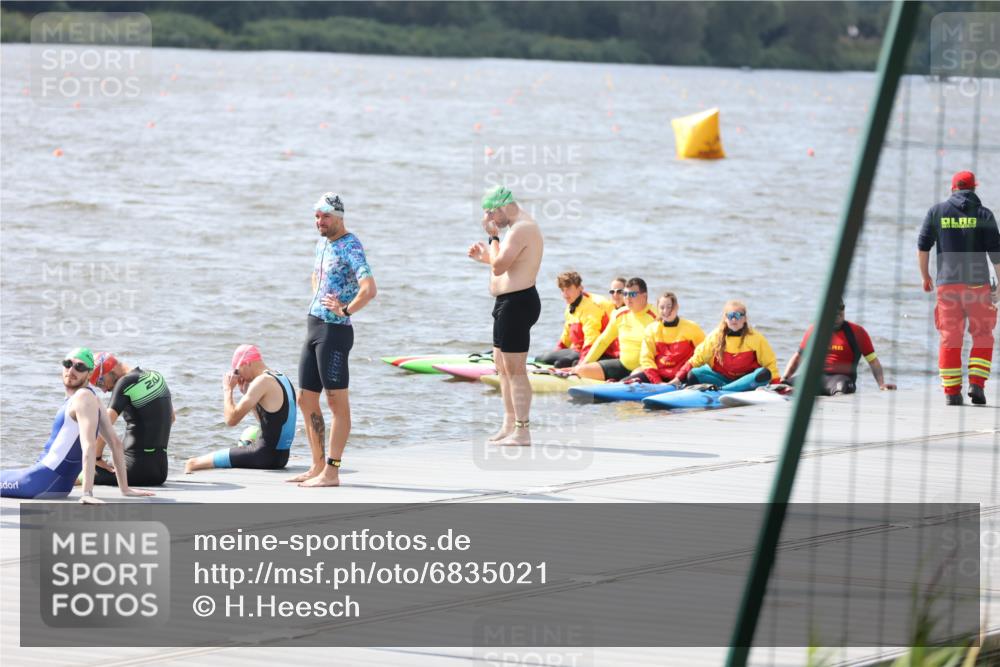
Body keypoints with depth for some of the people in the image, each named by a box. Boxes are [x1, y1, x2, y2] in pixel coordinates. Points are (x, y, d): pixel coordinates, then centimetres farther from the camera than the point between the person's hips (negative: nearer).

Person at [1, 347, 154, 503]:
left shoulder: (83, 397, -18)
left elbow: (89, 446, -29)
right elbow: (116, 443, 13)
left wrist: (87, 493, -37)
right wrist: (125, 489, 13)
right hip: (60, 486, 10)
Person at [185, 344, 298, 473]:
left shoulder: (262, 381, -15)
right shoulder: (282, 379, 14)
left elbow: (231, 419, -18)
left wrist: (227, 389, -3)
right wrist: (246, 392, 17)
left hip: (265, 456, -10)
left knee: (192, 464, -8)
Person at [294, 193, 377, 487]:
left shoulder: (350, 247, -13)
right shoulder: (322, 244, 15)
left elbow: (369, 289, -26)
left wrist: (345, 310, -18)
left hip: (334, 330, -10)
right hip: (314, 328, 10)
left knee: (337, 402, -6)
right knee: (306, 399, 12)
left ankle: (331, 472, -6)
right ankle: (318, 467, 19)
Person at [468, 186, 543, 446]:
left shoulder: (521, 230, -18)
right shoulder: (520, 226, 17)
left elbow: (499, 267, -23)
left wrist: (492, 236, -14)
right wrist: (484, 256, 17)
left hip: (516, 303, -12)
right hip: (508, 303, 12)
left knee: (514, 369, -10)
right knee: (502, 366, 19)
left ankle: (523, 431, -9)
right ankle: (509, 425, 26)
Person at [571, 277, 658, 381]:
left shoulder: (654, 317, -12)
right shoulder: (620, 315, 8)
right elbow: (603, 341, 17)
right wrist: (584, 363, 12)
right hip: (623, 364, 8)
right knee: (581, 370, -4)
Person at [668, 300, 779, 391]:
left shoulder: (755, 338, -6)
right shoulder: (715, 337, -2)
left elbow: (770, 363, -4)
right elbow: (697, 359, -1)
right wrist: (678, 378, -9)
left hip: (746, 379, -1)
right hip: (721, 377, 1)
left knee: (764, 374, -34)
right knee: (693, 375, -21)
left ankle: (720, 390, -40)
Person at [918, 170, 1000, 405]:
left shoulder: (937, 211, 6)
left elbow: (922, 247, 4)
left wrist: (925, 276, 16)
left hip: (947, 283, 1)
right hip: (978, 283, -1)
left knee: (949, 339, 5)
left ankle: (951, 392, 2)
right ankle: (976, 383, -5)